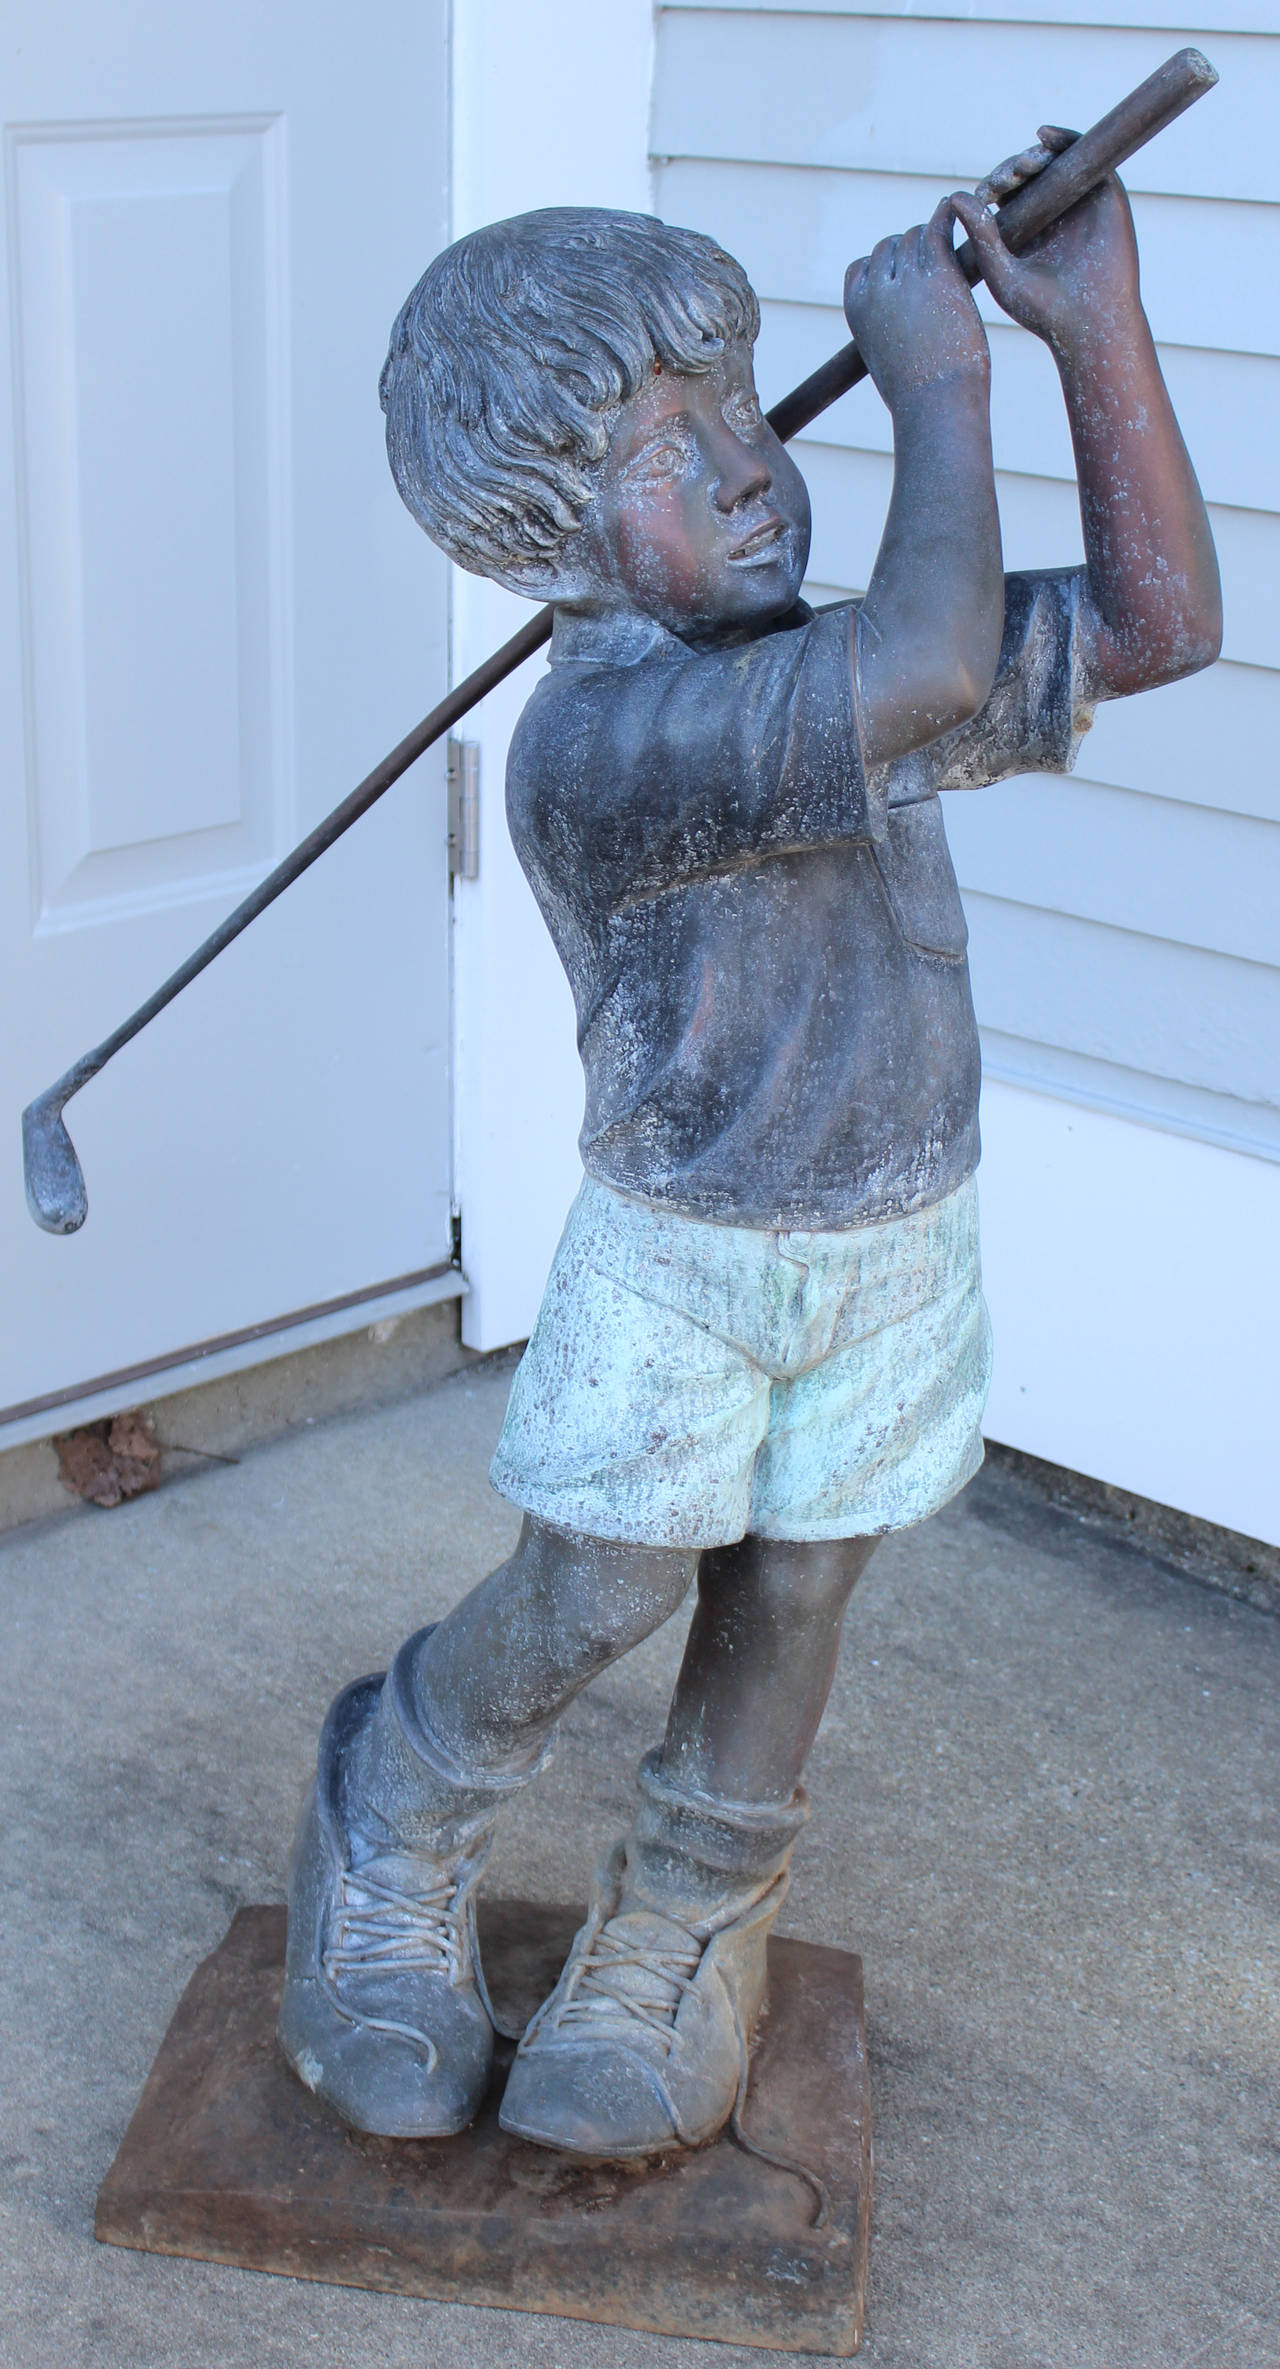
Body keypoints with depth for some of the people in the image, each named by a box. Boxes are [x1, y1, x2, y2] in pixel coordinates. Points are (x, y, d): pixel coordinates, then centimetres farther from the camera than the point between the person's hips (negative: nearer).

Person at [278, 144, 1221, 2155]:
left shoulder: (827, 675, -5)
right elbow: (930, 671, -43)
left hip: (896, 1246, 6)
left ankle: (689, 1931, 44)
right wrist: (937, 376, -30)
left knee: (788, 1605, 18)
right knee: (587, 1605, 6)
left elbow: (1153, 625, -5)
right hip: (676, 1256, -6)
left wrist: (1099, 327, -14)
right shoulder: (596, 744, -30)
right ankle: (391, 1840, 38)